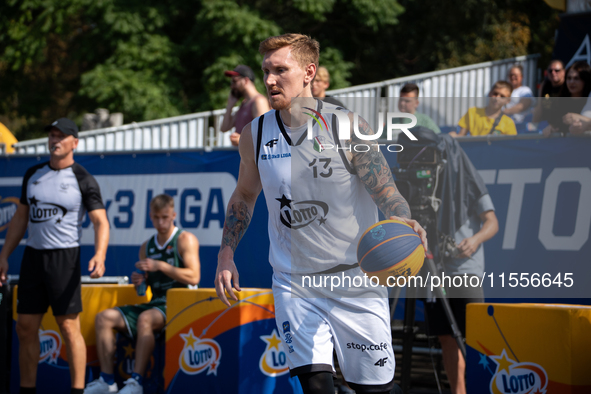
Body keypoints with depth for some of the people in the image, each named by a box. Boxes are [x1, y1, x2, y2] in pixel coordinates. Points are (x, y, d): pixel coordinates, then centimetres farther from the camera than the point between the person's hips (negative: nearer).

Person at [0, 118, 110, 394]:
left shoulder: (83, 180, -4)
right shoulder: (33, 174, 12)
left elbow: (100, 221, -10)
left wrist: (99, 256, -27)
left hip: (64, 257, -5)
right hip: (33, 255, 5)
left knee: (69, 327, -8)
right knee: (26, 327, 5)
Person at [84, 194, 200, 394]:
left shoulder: (185, 240, -2)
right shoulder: (146, 247, 18)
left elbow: (194, 277, -15)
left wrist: (160, 266, -17)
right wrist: (139, 281, 1)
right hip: (153, 304, 7)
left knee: (145, 318, -37)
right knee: (105, 317, -9)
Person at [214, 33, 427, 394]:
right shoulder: (255, 134, -1)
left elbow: (387, 194, -12)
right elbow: (245, 195, 16)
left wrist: (403, 224, -34)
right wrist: (226, 255, 8)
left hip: (356, 282, -2)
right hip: (294, 283, 2)